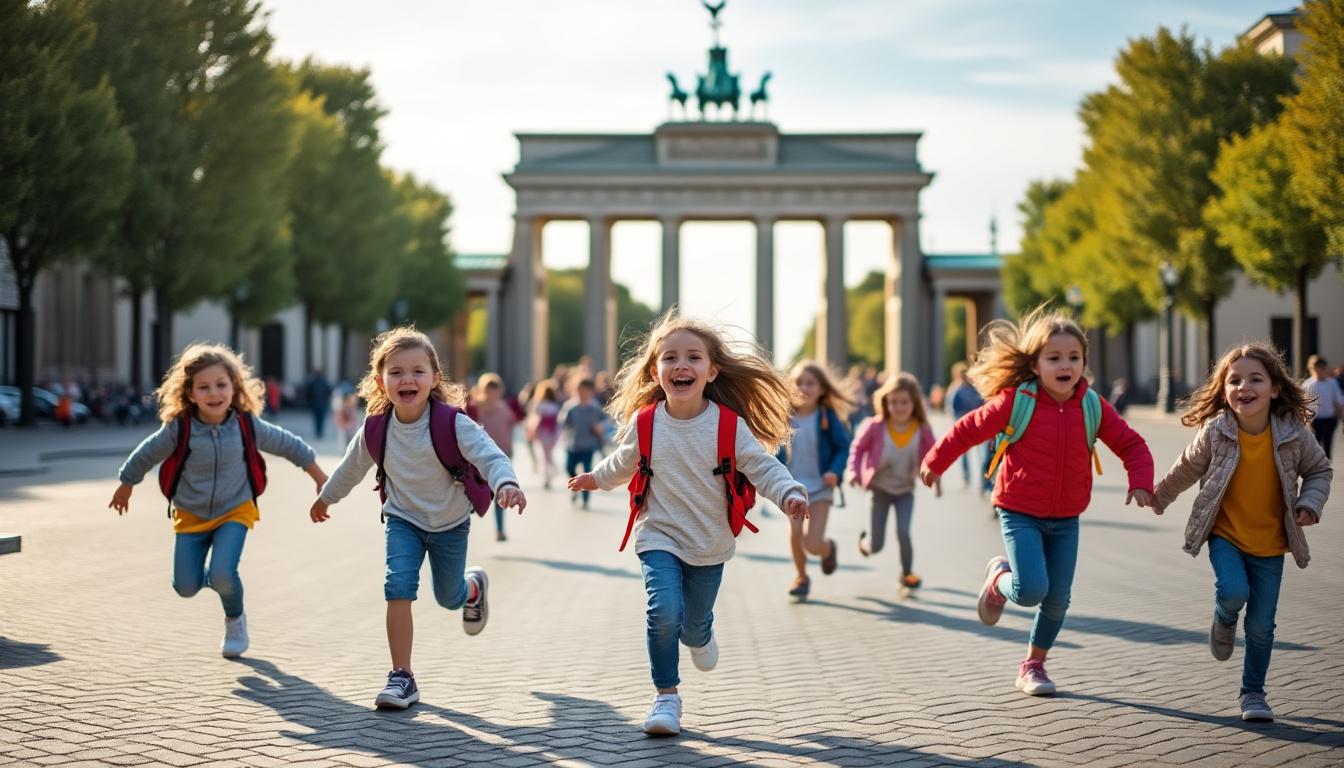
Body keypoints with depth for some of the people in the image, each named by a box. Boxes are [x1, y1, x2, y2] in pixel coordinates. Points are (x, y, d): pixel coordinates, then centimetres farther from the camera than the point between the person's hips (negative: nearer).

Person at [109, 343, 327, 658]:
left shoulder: (247, 425, -15)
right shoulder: (179, 429, -19)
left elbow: (287, 444, 1)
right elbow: (146, 455, -1)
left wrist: (319, 478, 11)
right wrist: (125, 487, 14)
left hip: (234, 511, -1)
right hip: (191, 514, 1)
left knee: (222, 575, -21)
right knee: (186, 587, -2)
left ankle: (235, 621, 12)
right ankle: (209, 574, 36)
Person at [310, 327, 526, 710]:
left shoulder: (452, 424, -27)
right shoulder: (376, 429, -16)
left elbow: (489, 455, -36)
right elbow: (352, 466, 4)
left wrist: (506, 484, -58)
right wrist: (325, 498, 21)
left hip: (450, 523, -1)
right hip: (403, 520, 1)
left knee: (448, 597, 14)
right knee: (398, 588, -18)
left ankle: (474, 587, 54)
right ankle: (402, 677, -9)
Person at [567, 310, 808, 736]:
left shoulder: (729, 424, -14)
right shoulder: (645, 424, -8)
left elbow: (763, 466, -16)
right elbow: (623, 463, 13)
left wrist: (789, 493, -35)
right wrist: (596, 479, 29)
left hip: (710, 544, 1)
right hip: (660, 538, 0)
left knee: (696, 621, 14)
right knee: (664, 612, -21)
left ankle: (698, 636, 54)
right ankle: (666, 696, -5)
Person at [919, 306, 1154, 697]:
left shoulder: (1093, 407, -5)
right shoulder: (1016, 401, -14)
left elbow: (1131, 445, 3)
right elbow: (969, 429, -3)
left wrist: (1140, 482, -15)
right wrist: (934, 463, 6)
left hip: (1066, 519, 4)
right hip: (1020, 514, -4)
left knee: (1057, 598, 7)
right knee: (1031, 590, -18)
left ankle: (1034, 664, 29)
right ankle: (999, 577, 18)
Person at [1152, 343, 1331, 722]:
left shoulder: (1294, 434, -14)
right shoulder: (1215, 432, -15)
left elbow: (1319, 469, 5)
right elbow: (1188, 469, 4)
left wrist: (1310, 504, -13)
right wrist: (1158, 498, 18)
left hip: (1270, 544, 1)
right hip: (1226, 535, -1)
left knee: (1261, 625, 3)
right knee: (1234, 592, -26)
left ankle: (1253, 692, 23)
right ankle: (1224, 621, 11)